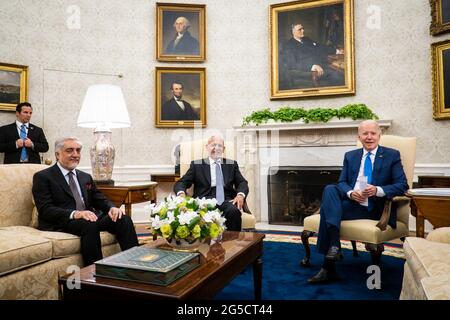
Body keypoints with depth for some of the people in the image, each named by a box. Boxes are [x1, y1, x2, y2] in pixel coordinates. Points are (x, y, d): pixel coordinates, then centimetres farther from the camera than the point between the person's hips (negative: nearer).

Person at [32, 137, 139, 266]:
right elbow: (45, 210, -9)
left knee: (124, 219, -20)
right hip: (61, 223, -5)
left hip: (89, 217, 6)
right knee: (89, 225, -36)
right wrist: (74, 214, -26)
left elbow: (99, 199, 17)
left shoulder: (86, 177, 23)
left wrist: (112, 208, -8)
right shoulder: (42, 177, 4)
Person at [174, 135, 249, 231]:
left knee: (234, 211, -32)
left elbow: (242, 183, 14)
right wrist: (181, 194, -14)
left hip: (226, 201, 2)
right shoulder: (197, 165, 16)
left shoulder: (232, 164, 22)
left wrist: (240, 195, -10)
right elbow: (181, 183, 10)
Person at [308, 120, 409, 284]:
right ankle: (334, 245, -33)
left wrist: (378, 190, -19)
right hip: (352, 202, 4)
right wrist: (350, 192, -13)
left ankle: (328, 268, -22)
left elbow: (402, 185, -1)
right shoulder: (350, 156, 18)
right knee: (329, 189, -28)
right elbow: (342, 182, 11)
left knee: (327, 207, -28)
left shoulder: (392, 155, 8)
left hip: (376, 208, -4)